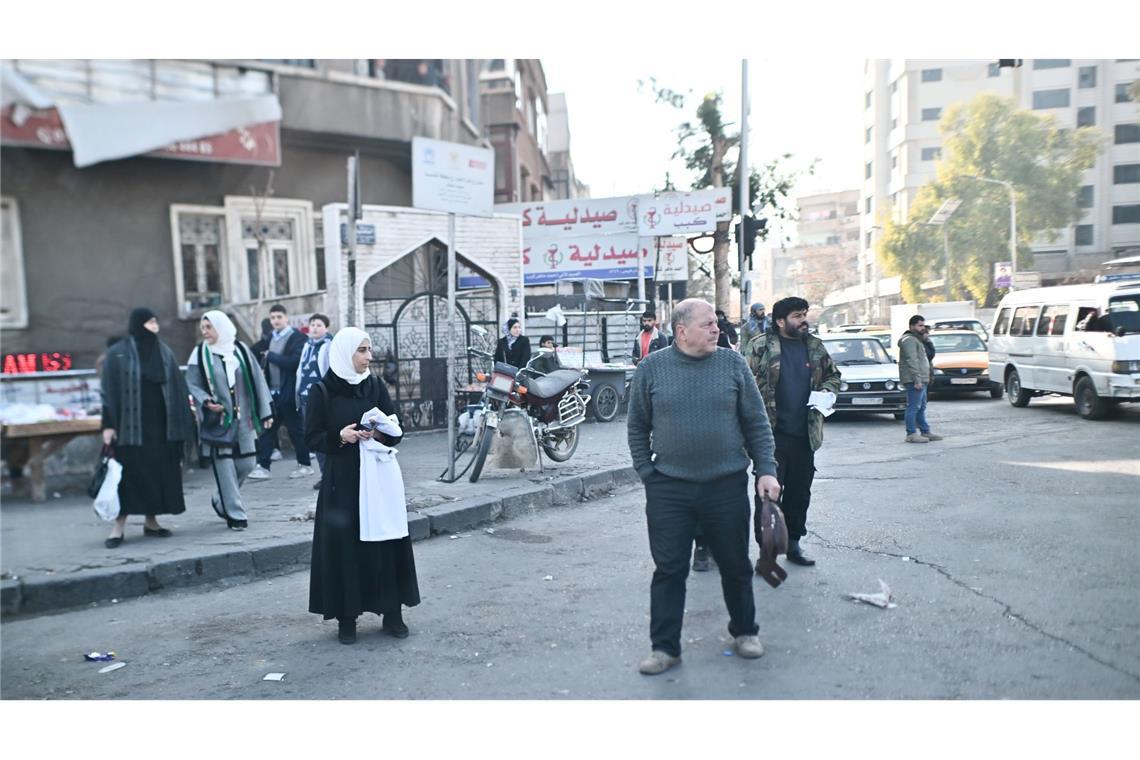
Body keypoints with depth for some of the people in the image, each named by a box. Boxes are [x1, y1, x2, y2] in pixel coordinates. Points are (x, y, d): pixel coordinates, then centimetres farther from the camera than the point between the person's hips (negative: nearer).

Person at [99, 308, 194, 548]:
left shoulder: (163, 351, 9)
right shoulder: (117, 354, -3)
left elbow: (177, 384, 9)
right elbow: (109, 390, -6)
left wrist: (187, 399, -6)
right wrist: (108, 424, -10)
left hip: (160, 423, 4)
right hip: (132, 425, -4)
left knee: (159, 471, 6)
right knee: (128, 473, -3)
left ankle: (151, 521, 18)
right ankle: (118, 527, 3)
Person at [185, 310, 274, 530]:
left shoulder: (241, 350, 5)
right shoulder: (200, 354, 1)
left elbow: (257, 381, 4)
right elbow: (192, 384, 1)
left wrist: (265, 412, 1)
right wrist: (206, 402, -19)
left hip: (243, 419, 2)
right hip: (217, 420, -2)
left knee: (246, 464, 5)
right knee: (224, 467, -5)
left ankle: (221, 499, 30)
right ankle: (236, 514, 5)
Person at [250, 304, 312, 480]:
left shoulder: (297, 337, -9)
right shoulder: (270, 338, 13)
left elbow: (294, 362, -20)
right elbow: (263, 361, 19)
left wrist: (271, 355, -13)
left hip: (288, 393, -6)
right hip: (272, 392, 6)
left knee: (296, 430, 4)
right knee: (267, 428, 3)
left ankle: (305, 465, 17)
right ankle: (262, 466, 7)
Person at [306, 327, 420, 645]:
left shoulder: (375, 385, 5)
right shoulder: (322, 390, -4)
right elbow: (312, 437, -3)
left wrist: (379, 433, -15)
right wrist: (339, 436, -20)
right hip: (341, 478, -2)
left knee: (385, 540, 3)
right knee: (344, 544, 0)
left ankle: (392, 612, 14)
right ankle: (346, 617, 12)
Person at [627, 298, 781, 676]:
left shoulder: (733, 364, 1)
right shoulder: (651, 368, 0)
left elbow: (756, 423, 5)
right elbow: (638, 428, 7)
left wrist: (765, 470, -2)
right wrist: (647, 474, 2)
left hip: (727, 485, 1)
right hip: (668, 489, -1)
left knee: (735, 565, 13)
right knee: (669, 570, 4)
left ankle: (744, 631, 35)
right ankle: (665, 647, 16)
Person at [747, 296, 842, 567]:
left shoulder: (815, 346, 10)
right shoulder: (761, 346, -5)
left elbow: (833, 374, 23)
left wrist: (827, 391, 1)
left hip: (805, 434, 5)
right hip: (772, 433, -5)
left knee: (800, 493, 14)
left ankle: (793, 544, 29)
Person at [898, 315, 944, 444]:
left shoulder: (917, 340, 23)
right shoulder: (909, 340, -11)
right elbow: (911, 361, -20)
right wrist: (917, 380, -24)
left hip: (921, 380, 11)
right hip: (914, 380, -11)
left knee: (921, 407, 14)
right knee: (913, 407, -10)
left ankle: (925, 431, 20)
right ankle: (911, 434, -9)